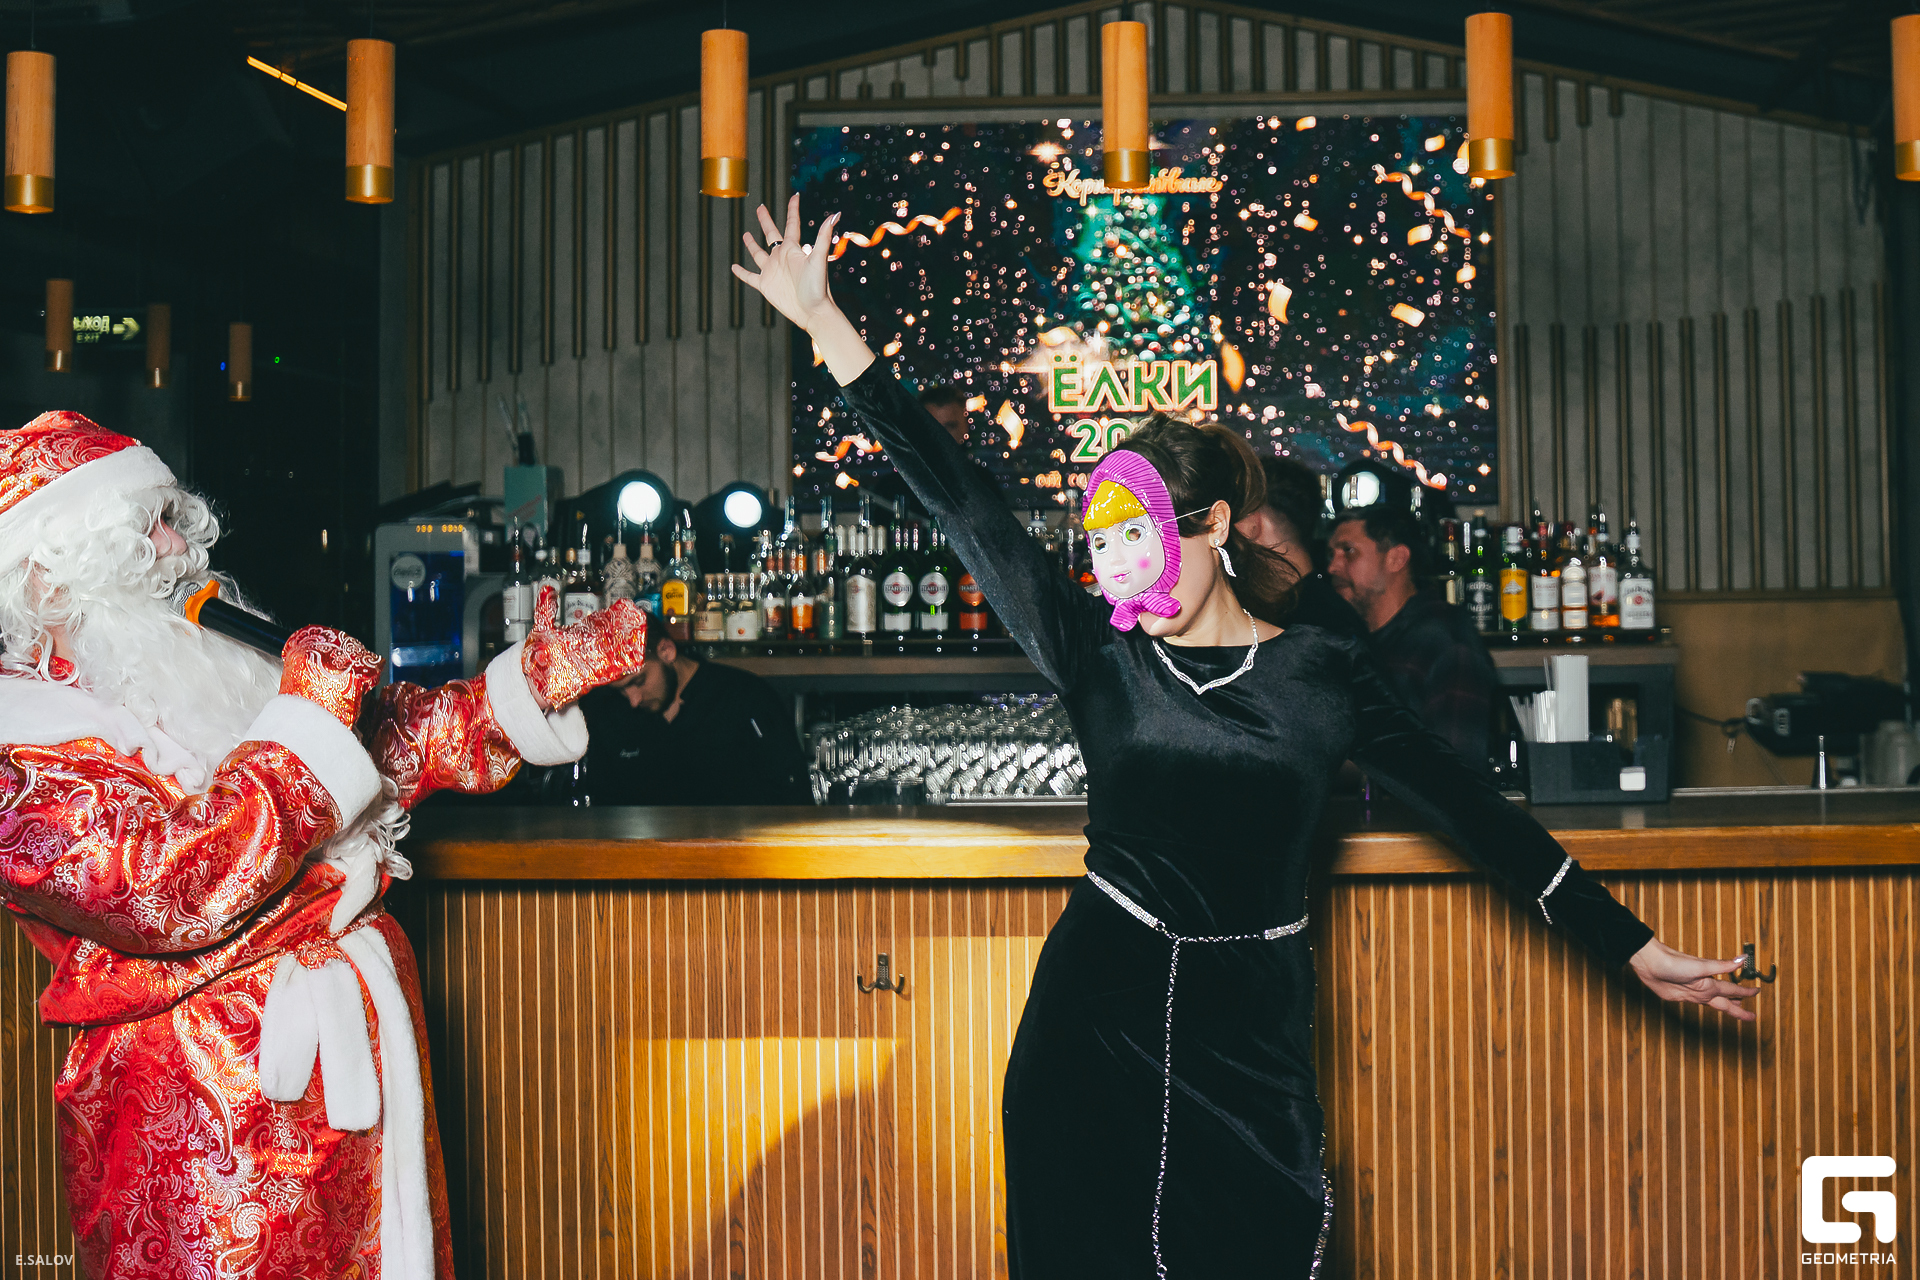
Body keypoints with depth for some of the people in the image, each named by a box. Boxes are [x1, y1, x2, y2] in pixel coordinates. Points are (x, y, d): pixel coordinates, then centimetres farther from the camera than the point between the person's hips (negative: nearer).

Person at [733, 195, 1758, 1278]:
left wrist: (1639, 951, 5)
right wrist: (824, 321, -3)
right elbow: (963, 506, -2)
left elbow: (1474, 813, 4)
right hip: (1095, 1026, 1)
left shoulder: (1324, 673, -1)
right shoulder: (1100, 657, 0)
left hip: (1251, 1034, 0)